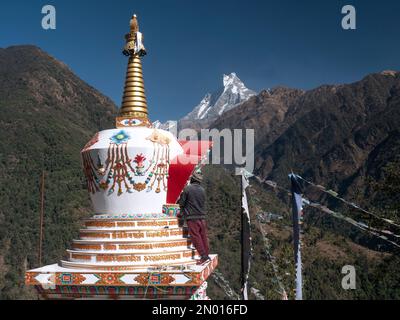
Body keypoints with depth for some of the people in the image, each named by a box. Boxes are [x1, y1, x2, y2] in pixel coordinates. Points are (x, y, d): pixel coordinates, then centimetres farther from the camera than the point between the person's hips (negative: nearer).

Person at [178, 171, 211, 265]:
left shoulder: (187, 188, -10)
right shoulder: (202, 190, 5)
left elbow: (181, 203, -5)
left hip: (192, 217, -5)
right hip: (202, 216, 5)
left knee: (196, 236, -1)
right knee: (203, 236, 11)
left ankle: (203, 256, -3)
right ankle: (206, 255, 16)